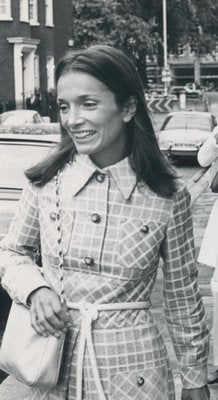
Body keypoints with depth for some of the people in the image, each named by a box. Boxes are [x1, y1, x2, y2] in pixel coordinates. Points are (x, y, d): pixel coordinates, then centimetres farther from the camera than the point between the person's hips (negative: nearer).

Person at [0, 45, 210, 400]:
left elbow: (183, 296, 0)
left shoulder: (168, 197, -9)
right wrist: (35, 288, -12)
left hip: (133, 371, -2)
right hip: (55, 371, 2)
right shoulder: (46, 181, -5)